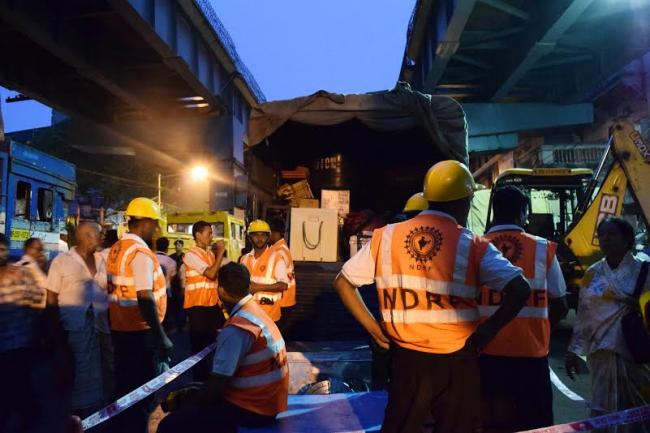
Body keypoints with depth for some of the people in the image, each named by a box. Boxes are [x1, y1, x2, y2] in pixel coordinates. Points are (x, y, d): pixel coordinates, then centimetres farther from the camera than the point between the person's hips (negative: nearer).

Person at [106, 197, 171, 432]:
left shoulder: (116, 249, 8)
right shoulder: (141, 252, -20)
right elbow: (144, 298, -25)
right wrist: (161, 336, -23)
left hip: (119, 328, 9)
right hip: (140, 331, -9)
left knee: (125, 384, 19)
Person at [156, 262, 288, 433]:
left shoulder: (237, 328, -21)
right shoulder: (255, 310, 8)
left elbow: (217, 384, -21)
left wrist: (187, 400, -3)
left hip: (253, 409, -10)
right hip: (266, 401, 10)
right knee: (194, 392, 22)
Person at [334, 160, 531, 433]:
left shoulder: (385, 237, -1)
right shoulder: (473, 246, -8)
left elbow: (343, 283, 4)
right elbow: (520, 290, -16)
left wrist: (375, 329, 5)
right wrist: (484, 333, -7)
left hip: (407, 359, 2)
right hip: (456, 362, -1)